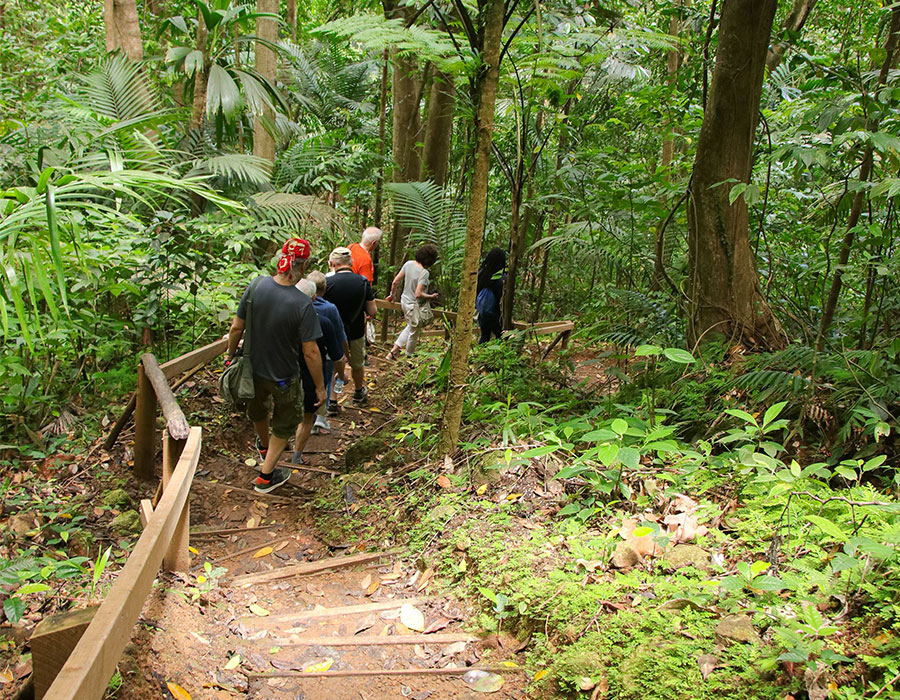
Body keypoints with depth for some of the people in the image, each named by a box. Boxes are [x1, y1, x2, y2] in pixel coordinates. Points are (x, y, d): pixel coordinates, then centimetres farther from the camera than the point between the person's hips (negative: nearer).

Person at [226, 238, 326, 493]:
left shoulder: (257, 285, -17)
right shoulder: (302, 304, -30)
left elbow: (236, 328, -9)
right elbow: (310, 351, -24)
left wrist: (230, 354, 9)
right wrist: (320, 386, -11)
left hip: (253, 368, 5)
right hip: (284, 377, -5)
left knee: (258, 408, 34)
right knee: (285, 425, 22)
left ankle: (264, 446, 62)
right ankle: (266, 476, 31)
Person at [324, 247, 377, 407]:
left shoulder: (328, 282, -18)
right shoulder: (363, 282, -12)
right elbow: (372, 311, -8)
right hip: (356, 333, 2)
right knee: (357, 365, 25)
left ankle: (332, 401, 19)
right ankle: (359, 393, 46)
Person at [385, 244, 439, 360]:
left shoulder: (408, 264, -7)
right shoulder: (424, 273, -27)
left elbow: (395, 282, 0)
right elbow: (418, 294, -30)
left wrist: (392, 294, 17)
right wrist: (431, 297, -13)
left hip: (405, 301, 7)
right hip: (415, 305, -7)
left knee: (411, 327, 30)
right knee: (414, 333, 15)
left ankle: (394, 349, 27)